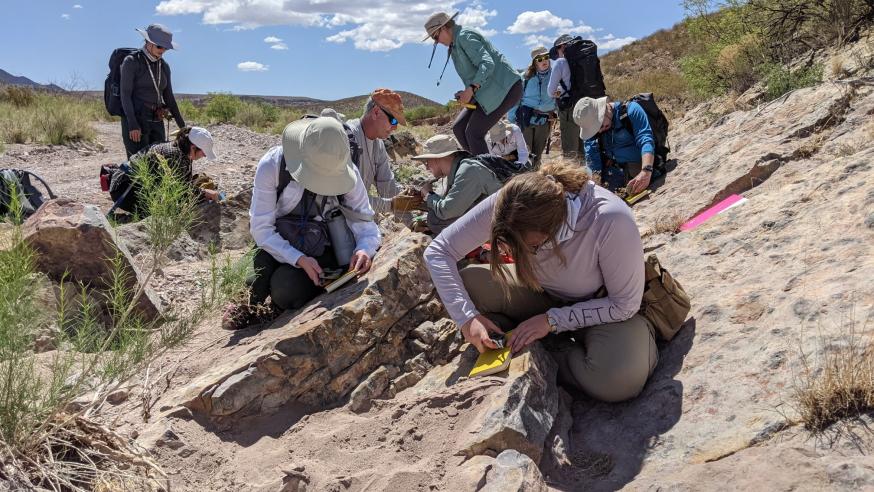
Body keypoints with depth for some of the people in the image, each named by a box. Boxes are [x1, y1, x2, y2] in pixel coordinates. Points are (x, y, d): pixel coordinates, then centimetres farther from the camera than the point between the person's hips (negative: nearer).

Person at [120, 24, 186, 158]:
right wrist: (133, 125, -21)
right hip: (134, 121, -6)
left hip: (156, 122, 6)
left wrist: (182, 125, 13)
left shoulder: (164, 66, 12)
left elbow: (168, 97, 16)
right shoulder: (131, 61, -6)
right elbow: (125, 94, -11)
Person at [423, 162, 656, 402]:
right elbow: (437, 251, -17)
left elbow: (625, 304, -23)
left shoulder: (612, 220, -37)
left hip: (599, 308, -3)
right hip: (542, 293, 4)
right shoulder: (504, 206, -27)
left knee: (621, 380, -34)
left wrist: (552, 320, -26)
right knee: (467, 283, -22)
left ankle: (549, 355, -4)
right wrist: (467, 317, -27)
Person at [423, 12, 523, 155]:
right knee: (458, 128, 4)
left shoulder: (465, 37, -12)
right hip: (488, 92, 10)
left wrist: (471, 89, -33)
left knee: (474, 133, -15)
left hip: (505, 88, -10)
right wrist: (469, 93, 0)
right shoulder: (455, 45, 17)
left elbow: (487, 64, -23)